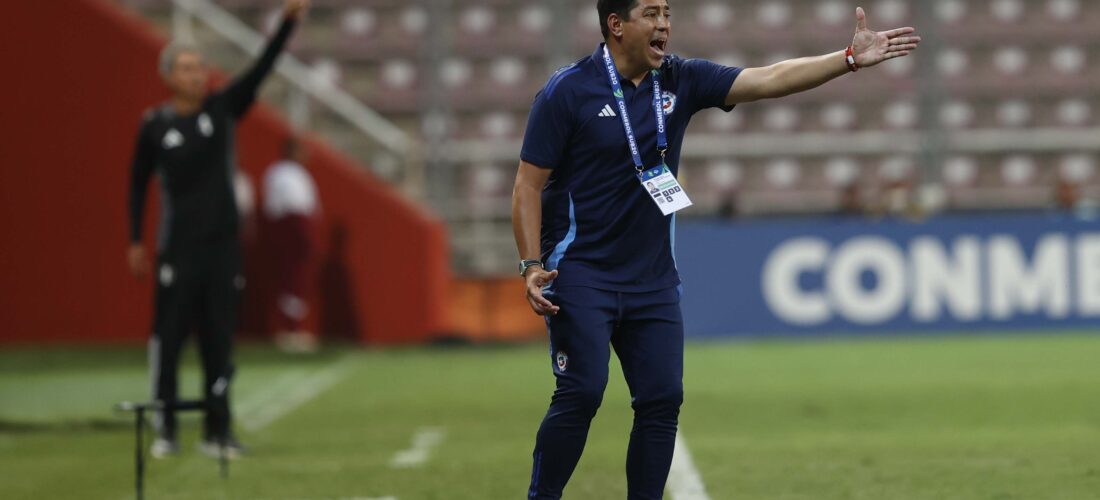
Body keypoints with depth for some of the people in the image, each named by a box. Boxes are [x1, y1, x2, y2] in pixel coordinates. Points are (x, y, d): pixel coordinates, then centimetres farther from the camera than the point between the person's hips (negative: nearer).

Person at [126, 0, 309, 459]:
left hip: (223, 243, 2)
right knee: (169, 335, -4)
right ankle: (164, 429, 3)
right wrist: (135, 242, 3)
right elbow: (138, 182, 6)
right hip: (179, 246, -2)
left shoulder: (223, 108, 4)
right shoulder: (155, 125, -1)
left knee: (219, 338, 3)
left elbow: (261, 69, -7)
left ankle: (217, 430, 8)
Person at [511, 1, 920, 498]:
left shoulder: (681, 80, 3)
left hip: (653, 279, 5)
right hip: (581, 274, -5)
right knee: (581, 393, -15)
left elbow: (768, 80, -4)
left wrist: (850, 59, -14)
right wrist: (532, 266, -17)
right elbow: (529, 184, -8)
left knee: (662, 399, 0)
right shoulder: (567, 91, -9)